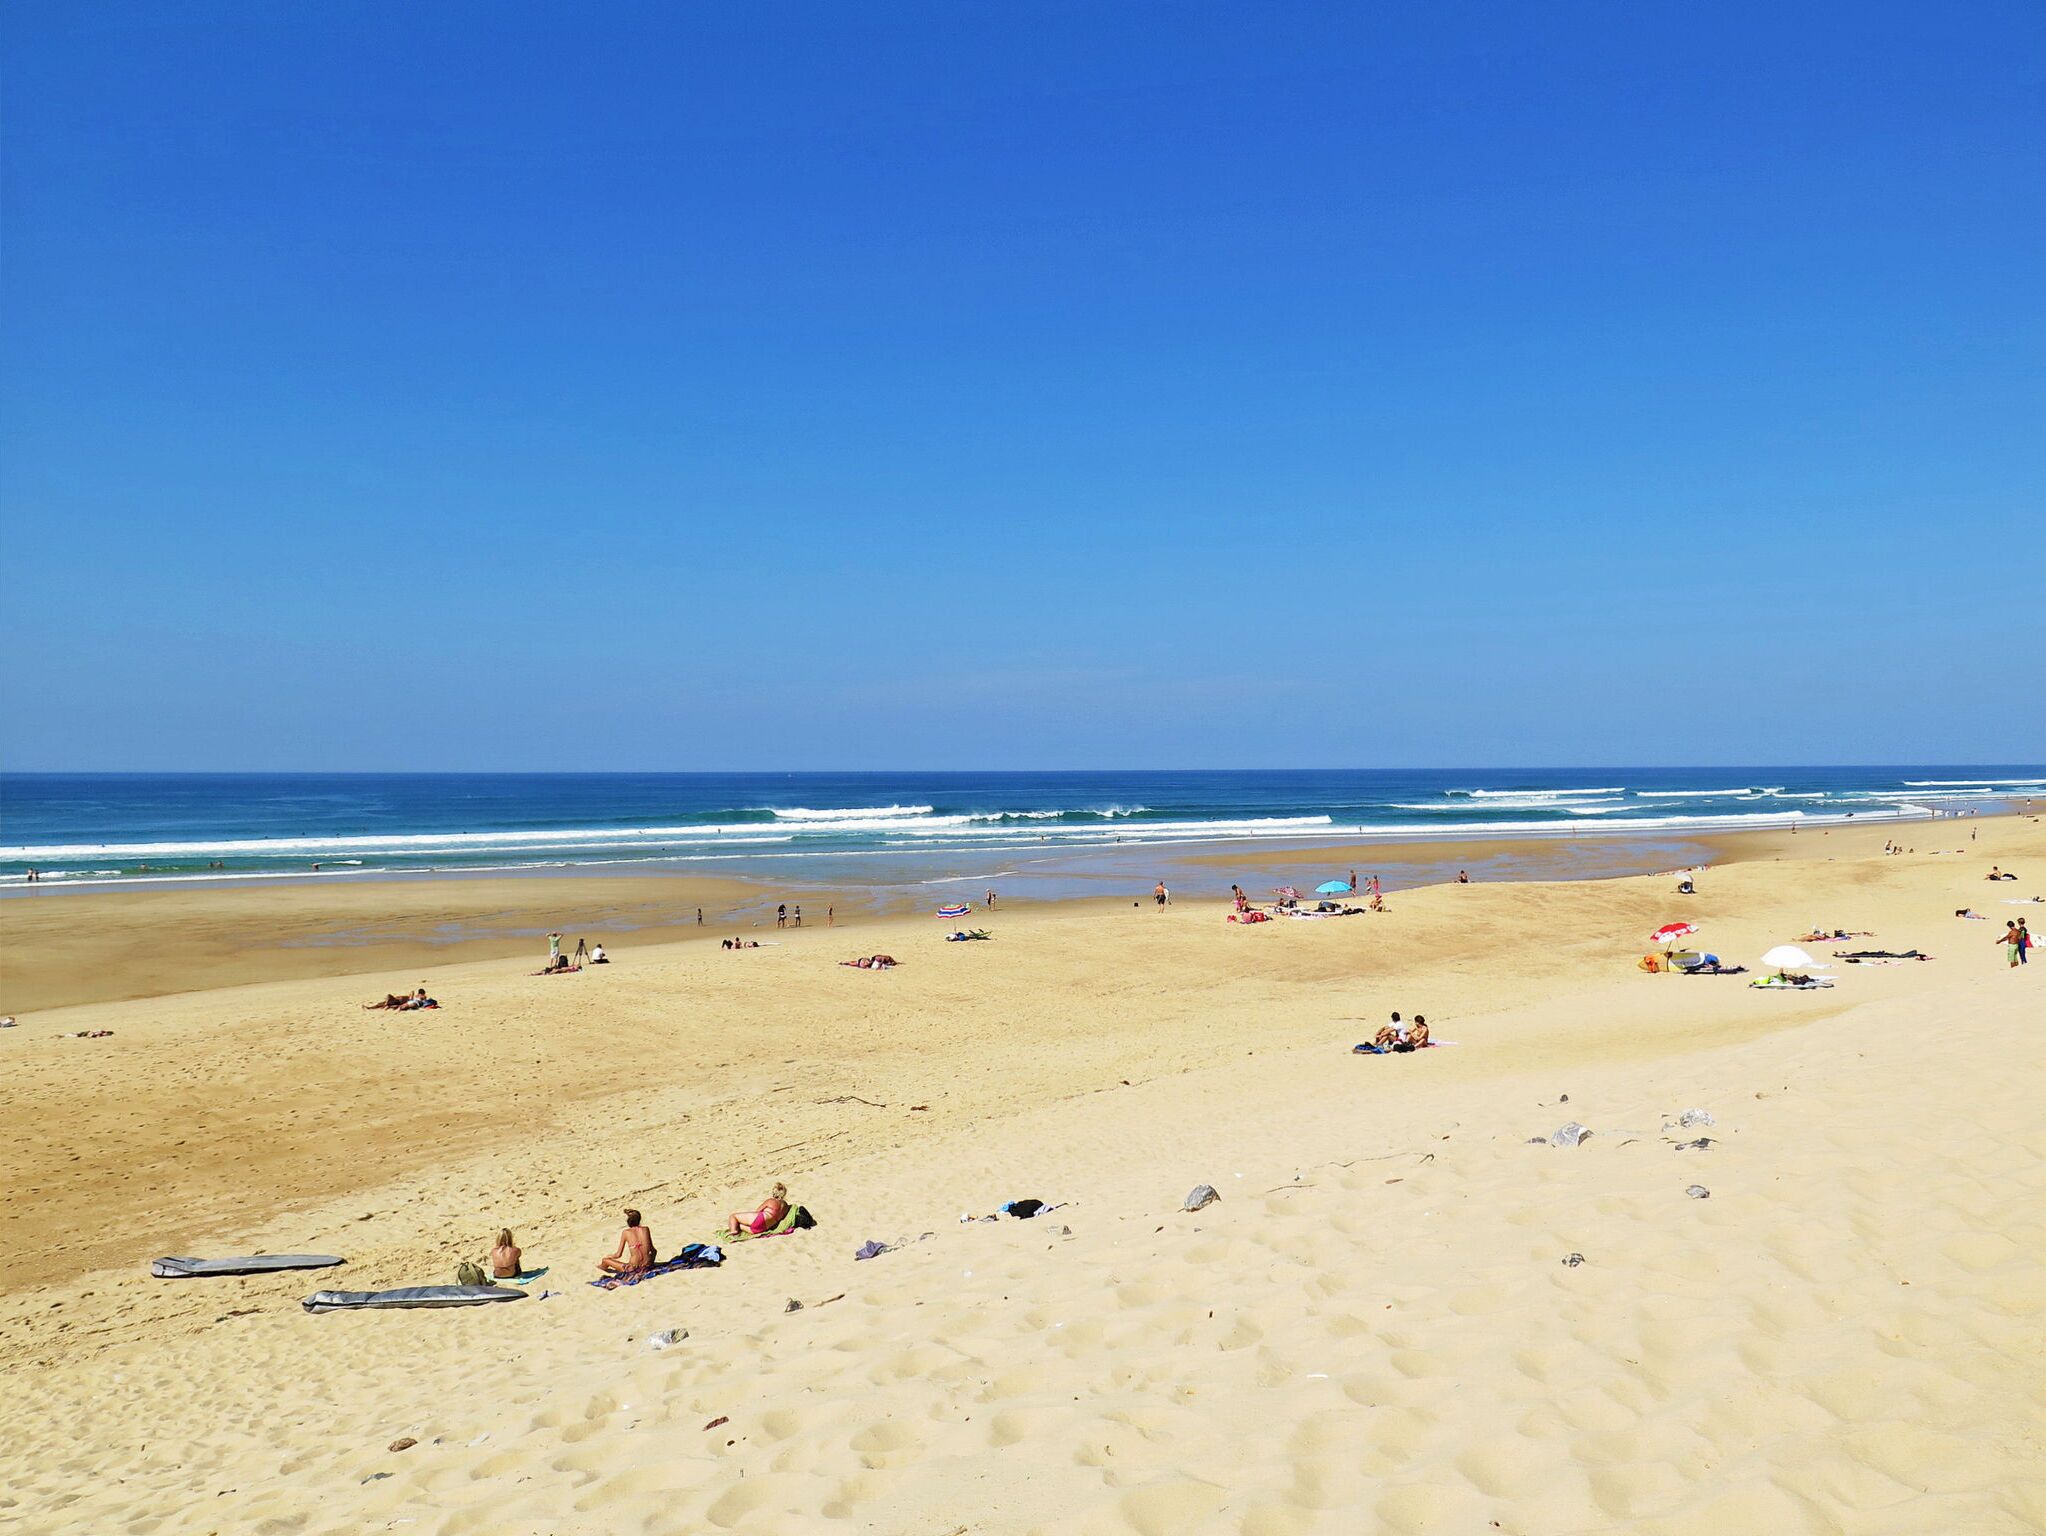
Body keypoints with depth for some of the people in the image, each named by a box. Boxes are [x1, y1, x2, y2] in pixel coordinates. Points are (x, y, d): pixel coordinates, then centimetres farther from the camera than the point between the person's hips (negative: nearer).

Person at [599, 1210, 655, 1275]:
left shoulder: (626, 1232, -6)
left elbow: (618, 1255, 0)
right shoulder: (645, 1229, 2)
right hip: (648, 1266, 3)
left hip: (634, 1269, -3)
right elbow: (652, 1250, 11)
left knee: (604, 1261, 18)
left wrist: (608, 1257, 20)